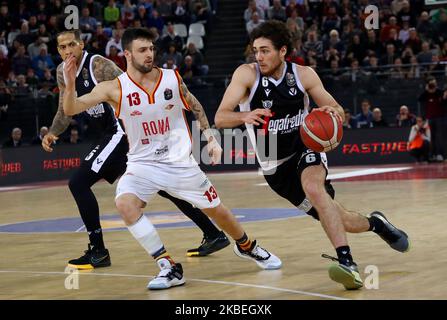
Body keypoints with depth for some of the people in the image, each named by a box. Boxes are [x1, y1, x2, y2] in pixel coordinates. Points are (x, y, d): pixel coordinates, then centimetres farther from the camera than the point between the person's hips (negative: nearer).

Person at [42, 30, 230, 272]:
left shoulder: (98, 65, -17)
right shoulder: (63, 73, 8)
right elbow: (65, 111, 17)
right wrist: (51, 133, 0)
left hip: (124, 131, -9)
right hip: (115, 133, 9)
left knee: (78, 183, -12)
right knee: (165, 187, 13)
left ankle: (98, 252, -7)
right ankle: (214, 236, 19)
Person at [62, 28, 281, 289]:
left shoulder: (173, 79, -8)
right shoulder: (114, 89, -14)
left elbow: (194, 105, 11)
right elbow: (71, 109, -20)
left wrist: (209, 135, 4)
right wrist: (70, 84, -38)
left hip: (180, 162, 1)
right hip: (143, 164, -1)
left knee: (217, 210, 10)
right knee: (125, 204, -29)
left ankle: (247, 247, 44)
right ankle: (169, 268, -18)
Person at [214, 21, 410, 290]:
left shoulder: (304, 75, -11)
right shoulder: (247, 74, -16)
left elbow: (337, 111, -1)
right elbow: (220, 118, -24)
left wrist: (334, 112, -26)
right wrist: (245, 116, -45)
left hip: (305, 148, -1)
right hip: (275, 167, 1)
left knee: (313, 186, -35)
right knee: (334, 219, 3)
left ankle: (347, 262, -35)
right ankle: (374, 223, 36)